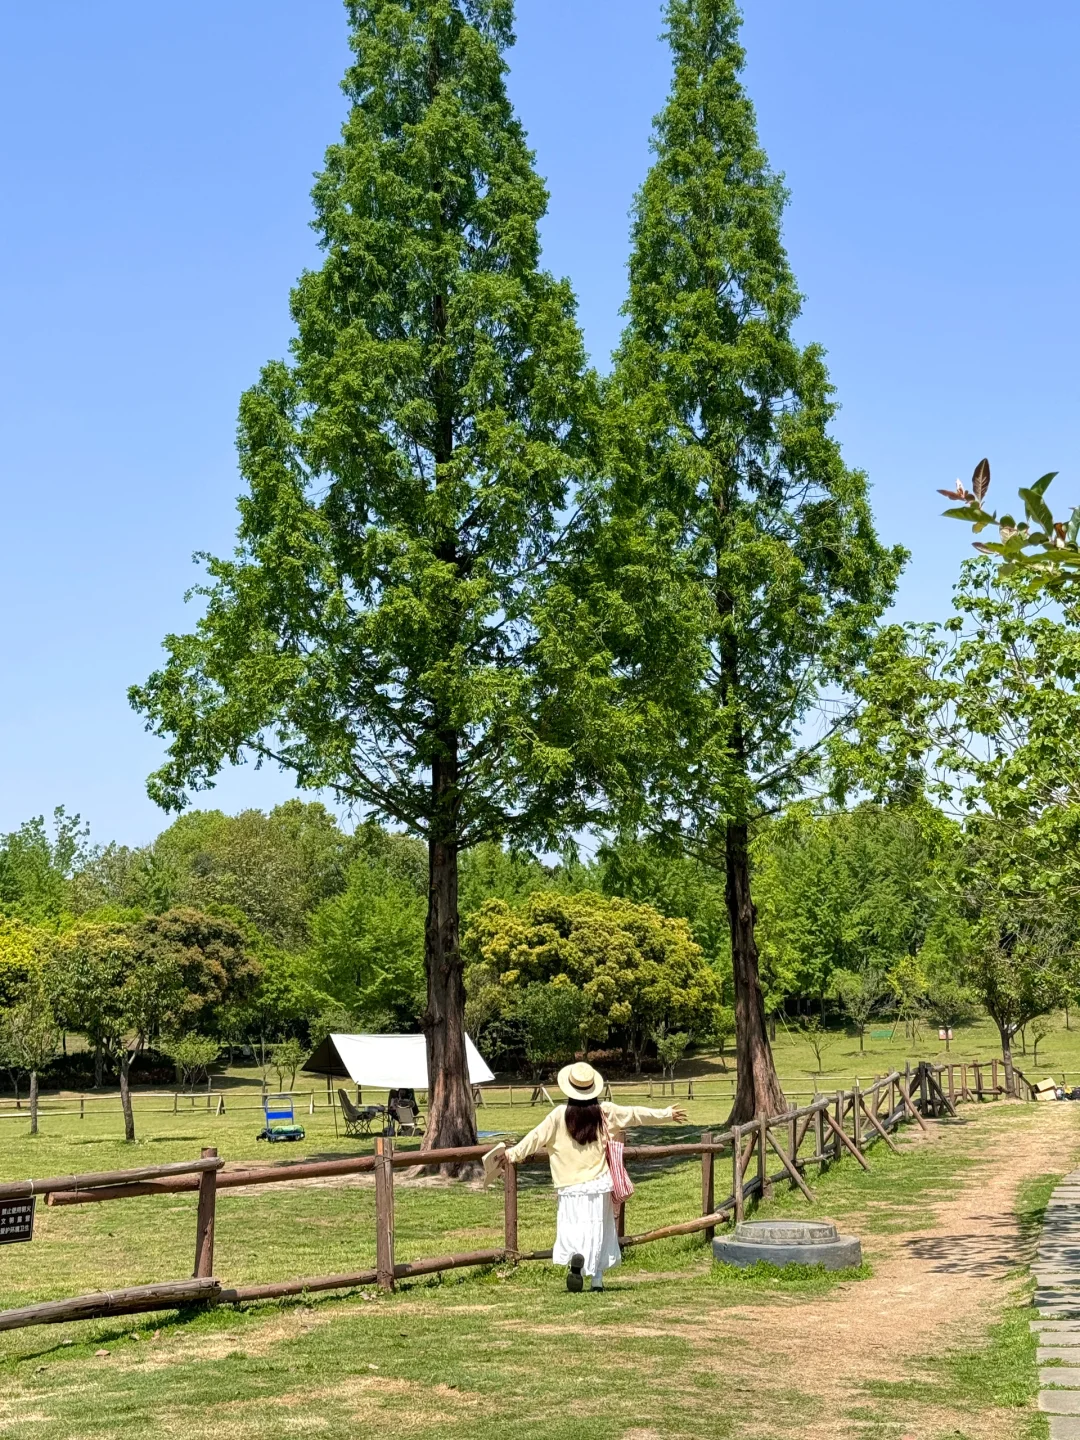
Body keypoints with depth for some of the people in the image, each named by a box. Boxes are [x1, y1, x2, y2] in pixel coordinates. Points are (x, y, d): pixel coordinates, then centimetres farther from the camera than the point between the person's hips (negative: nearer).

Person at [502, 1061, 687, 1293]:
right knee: (599, 1228, 11)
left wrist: (513, 1154, 9)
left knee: (572, 1226, 0)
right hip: (599, 1183, 2)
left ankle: (576, 1256, -31)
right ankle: (597, 1280, 12)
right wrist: (667, 1114, 19)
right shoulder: (605, 1111, -1)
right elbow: (636, 1114, 8)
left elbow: (537, 1136, -2)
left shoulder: (560, 1115, -6)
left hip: (571, 1185, -2)